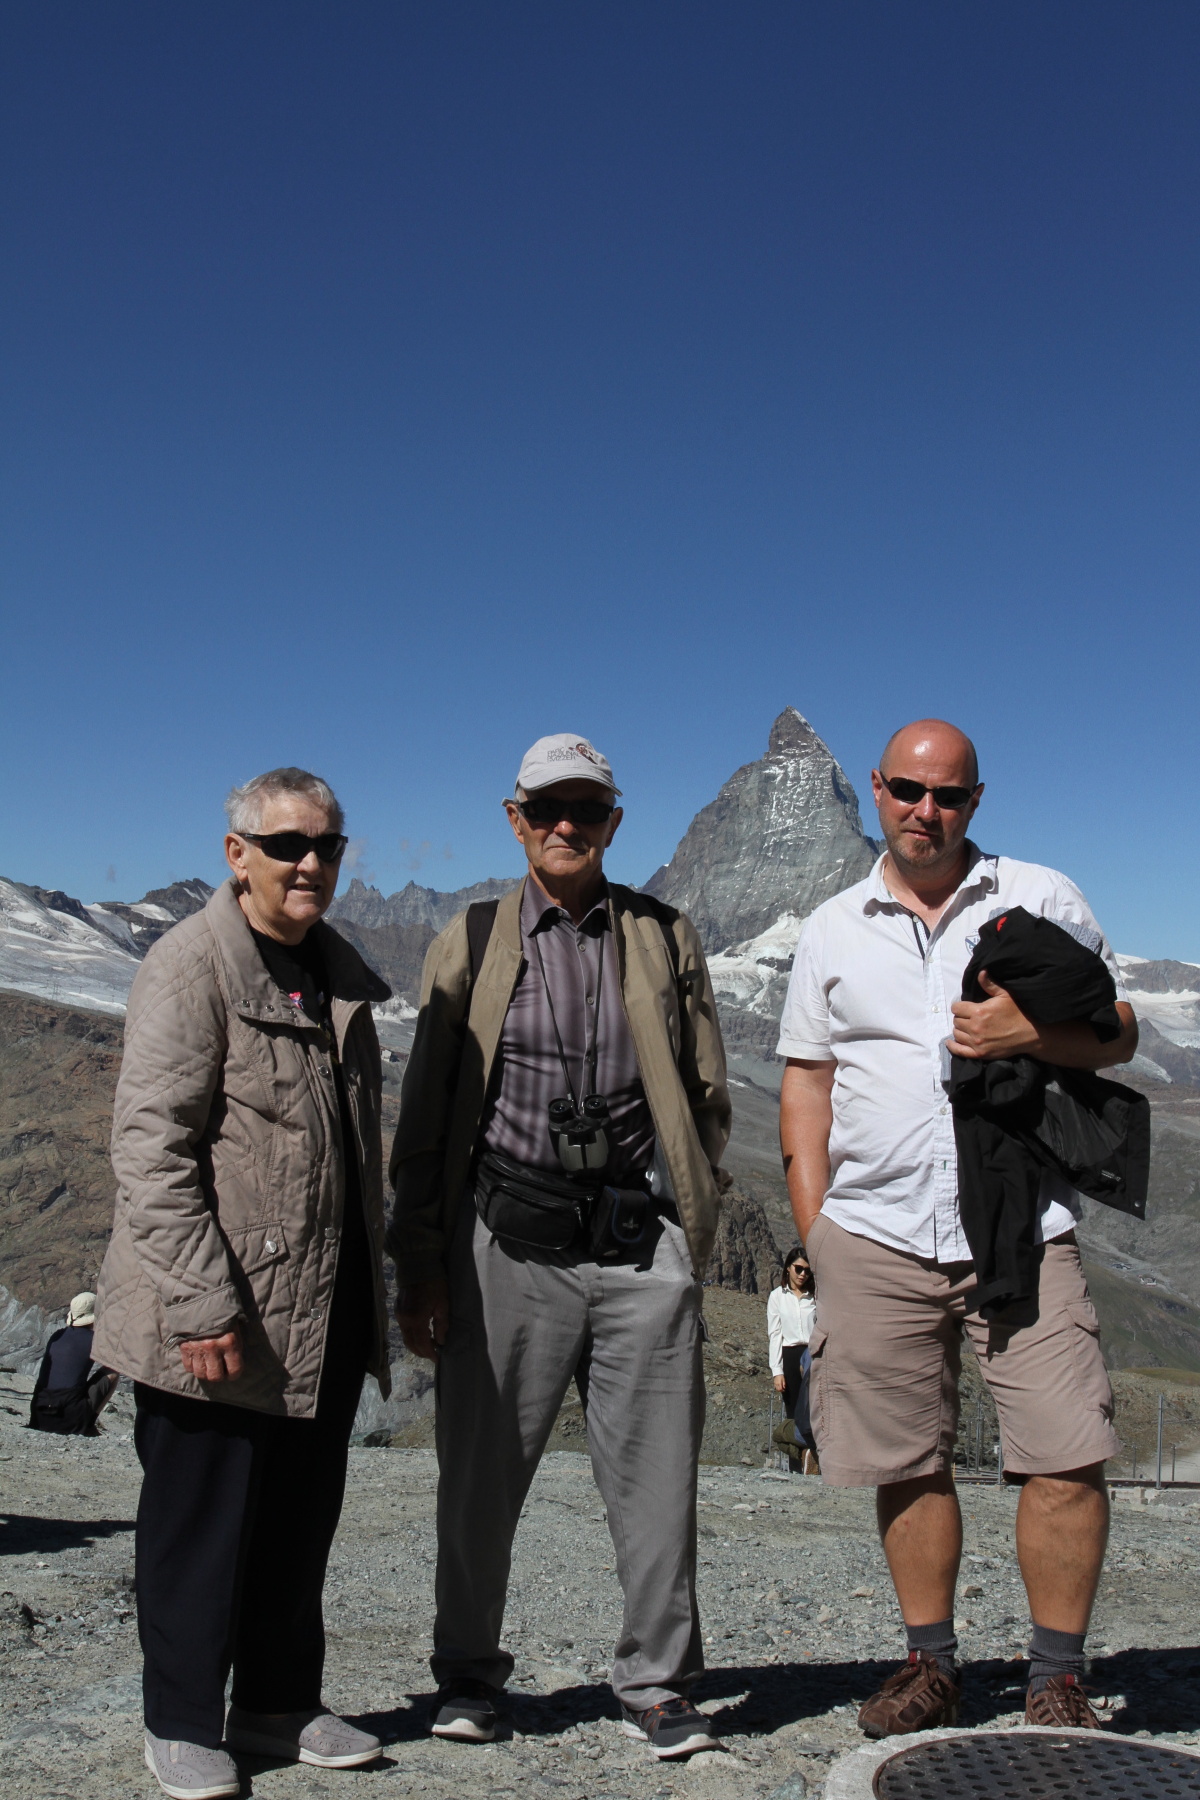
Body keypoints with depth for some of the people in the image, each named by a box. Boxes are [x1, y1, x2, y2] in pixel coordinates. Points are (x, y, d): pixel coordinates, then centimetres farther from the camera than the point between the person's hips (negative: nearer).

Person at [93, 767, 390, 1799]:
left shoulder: (340, 974, 12)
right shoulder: (190, 965, -12)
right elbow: (150, 1145, -17)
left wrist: (373, 1280, 18)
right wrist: (203, 1303, -21)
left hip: (324, 1315, 7)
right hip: (220, 1322, -7)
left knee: (303, 1518, 16)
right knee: (201, 1521, 7)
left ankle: (280, 1705, 33)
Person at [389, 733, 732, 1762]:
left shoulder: (667, 937, 10)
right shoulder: (471, 945, 8)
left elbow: (707, 1096, 13)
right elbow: (425, 1117, 7)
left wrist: (687, 1217, 6)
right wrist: (419, 1263, 3)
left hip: (641, 1249, 1)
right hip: (508, 1244, 0)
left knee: (655, 1476, 6)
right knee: (482, 1473, 9)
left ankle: (659, 1688, 24)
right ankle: (467, 1675, 30)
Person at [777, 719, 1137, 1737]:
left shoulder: (1043, 900, 7)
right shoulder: (834, 930, 11)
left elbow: (1120, 1033, 6)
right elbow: (807, 1079, 13)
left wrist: (1033, 1033, -15)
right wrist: (812, 1222, 5)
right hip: (876, 1234, 2)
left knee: (1067, 1457, -6)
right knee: (908, 1463, 9)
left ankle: (1058, 1680, 12)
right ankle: (932, 1667, 26)